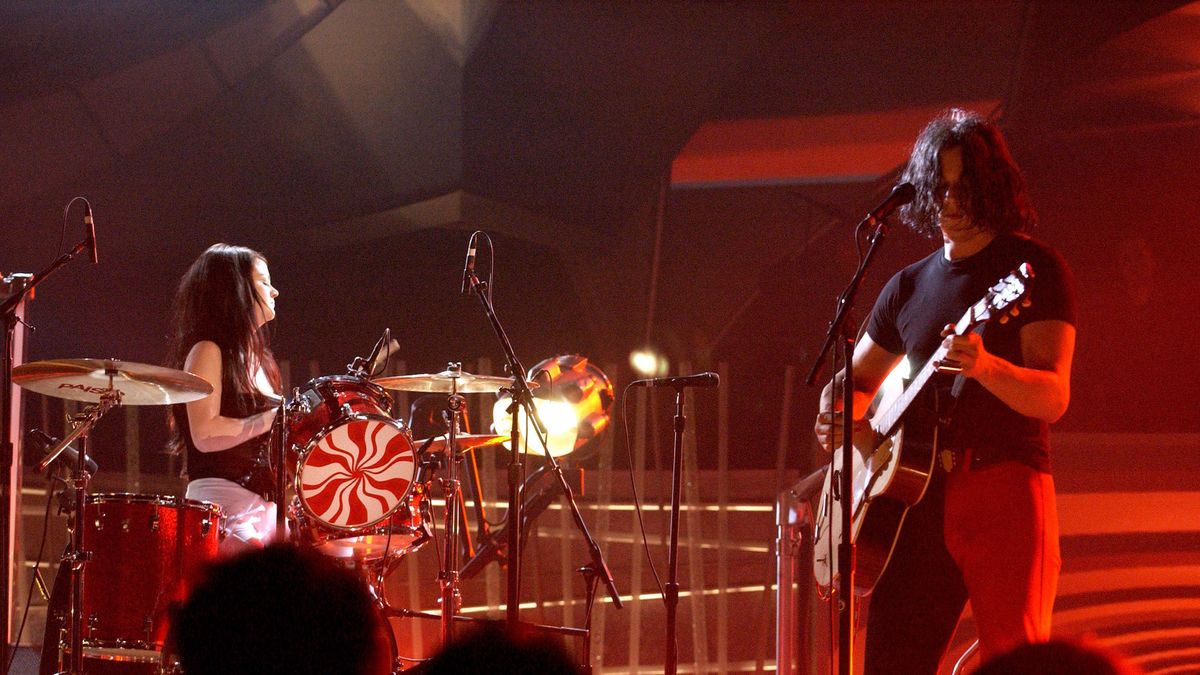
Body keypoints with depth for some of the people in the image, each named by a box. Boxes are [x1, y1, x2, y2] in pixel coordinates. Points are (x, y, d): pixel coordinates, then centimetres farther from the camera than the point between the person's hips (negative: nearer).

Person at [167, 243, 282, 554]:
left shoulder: (257, 358, 21)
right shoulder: (206, 351, -4)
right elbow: (204, 435, -16)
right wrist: (273, 420, -16)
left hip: (262, 502, 8)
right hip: (222, 499, -8)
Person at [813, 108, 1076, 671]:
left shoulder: (1033, 268, 0)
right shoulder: (909, 286, 18)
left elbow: (1053, 397, -11)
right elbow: (855, 379, 29)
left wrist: (985, 367, -31)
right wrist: (838, 410, 5)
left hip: (1002, 483, -5)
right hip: (918, 493, 5)